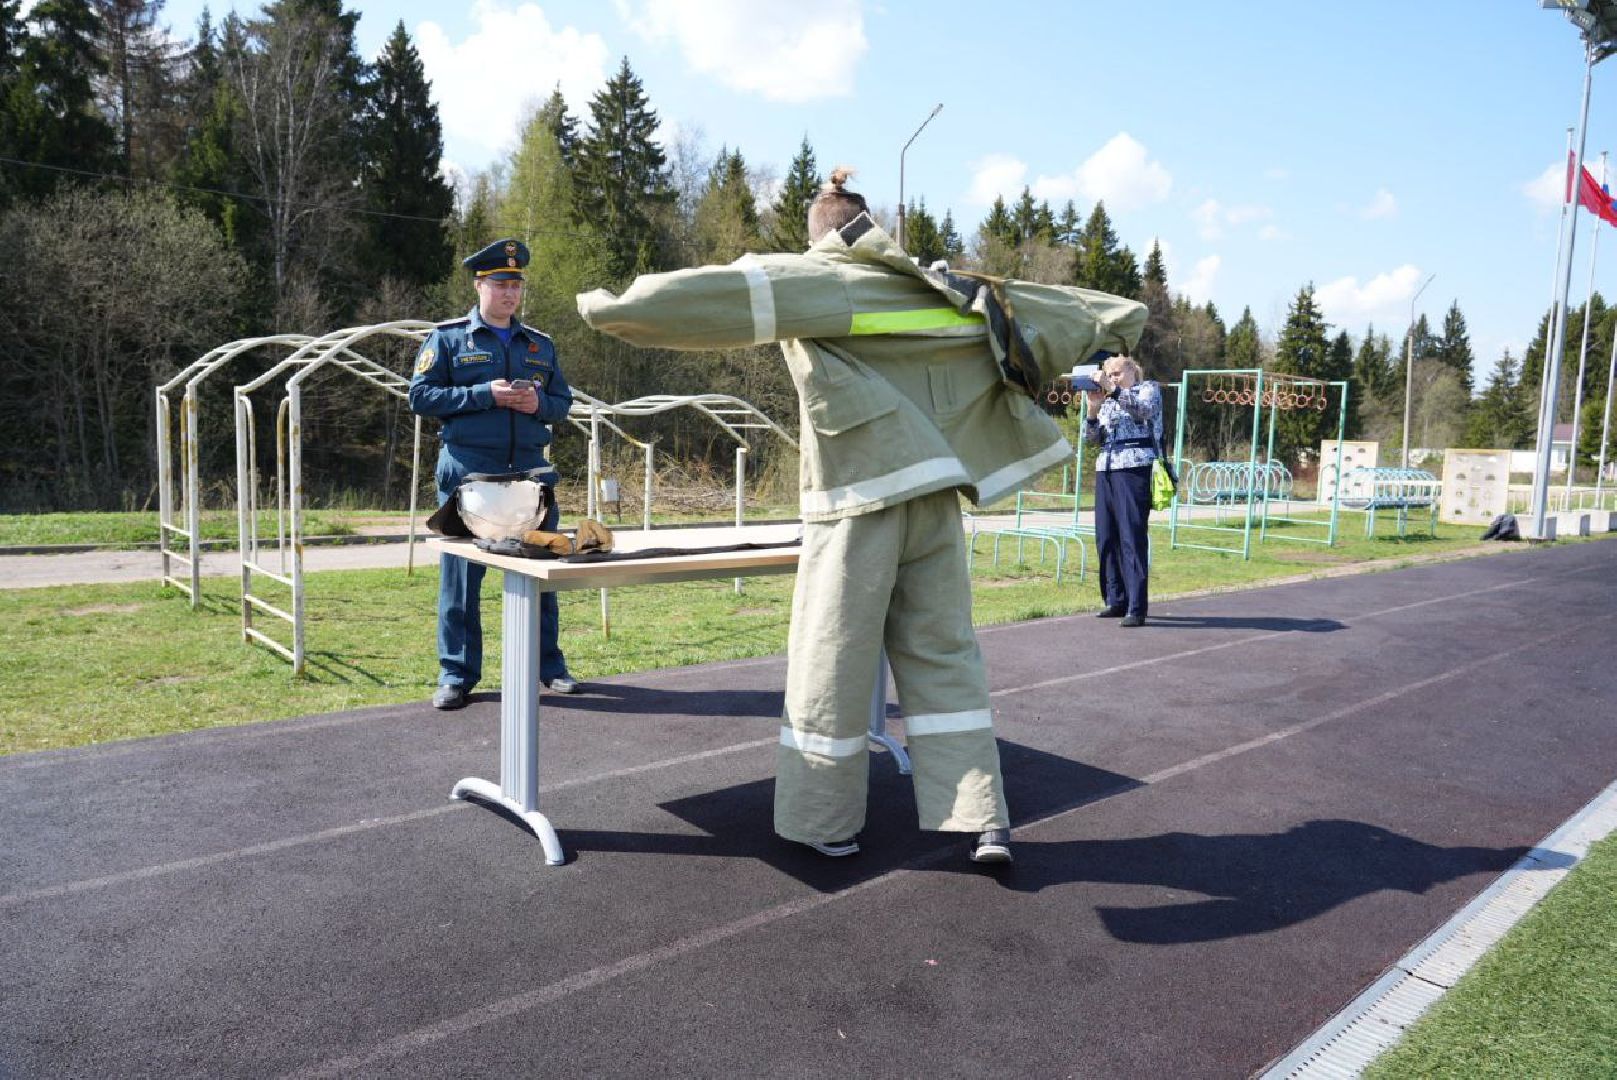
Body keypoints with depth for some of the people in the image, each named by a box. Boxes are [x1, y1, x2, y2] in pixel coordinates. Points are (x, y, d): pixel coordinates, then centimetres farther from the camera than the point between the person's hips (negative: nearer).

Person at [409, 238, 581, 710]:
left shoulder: (540, 345, 15)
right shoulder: (448, 338, 4)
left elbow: (563, 402, 17)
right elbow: (420, 396, -3)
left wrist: (539, 403, -6)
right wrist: (485, 394, -13)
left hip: (530, 470, 3)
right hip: (469, 471, -3)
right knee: (461, 573, 0)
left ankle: (549, 665, 19)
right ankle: (456, 675, 10)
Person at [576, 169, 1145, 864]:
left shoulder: (812, 279, 1)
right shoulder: (935, 283, 16)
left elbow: (711, 297, -12)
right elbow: (1038, 305, 25)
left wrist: (616, 309, -1)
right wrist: (1116, 319, 40)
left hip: (859, 501, -5)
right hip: (935, 498, 5)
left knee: (831, 662, 6)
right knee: (943, 657, 11)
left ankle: (825, 822, 17)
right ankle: (983, 821, 11)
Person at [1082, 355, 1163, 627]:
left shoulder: (1148, 388, 11)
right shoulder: (1108, 401, 23)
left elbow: (1145, 410, -12)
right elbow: (1091, 437, 13)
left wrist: (1113, 389, -17)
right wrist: (1093, 408, -3)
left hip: (1135, 468, -6)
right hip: (1105, 470, 6)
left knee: (1132, 536, -11)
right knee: (1106, 538, 3)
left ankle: (1136, 608, -12)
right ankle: (1116, 601, 12)